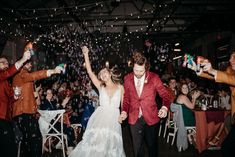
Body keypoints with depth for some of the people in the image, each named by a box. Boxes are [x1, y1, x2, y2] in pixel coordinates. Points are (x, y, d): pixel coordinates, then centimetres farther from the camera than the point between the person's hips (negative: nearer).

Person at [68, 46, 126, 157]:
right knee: (95, 143, 1)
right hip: (100, 118, 0)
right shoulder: (101, 87, 4)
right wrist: (86, 55, -4)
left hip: (114, 119, 0)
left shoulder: (120, 87, 4)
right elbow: (90, 72, -1)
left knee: (111, 146, 7)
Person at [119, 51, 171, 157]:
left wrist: (165, 107, -26)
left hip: (151, 117, -1)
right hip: (134, 118, 1)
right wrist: (124, 111, -8)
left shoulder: (154, 78, -11)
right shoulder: (127, 79, -4)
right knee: (137, 147, 14)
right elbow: (126, 98, 7)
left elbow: (165, 95, -7)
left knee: (152, 145, 19)